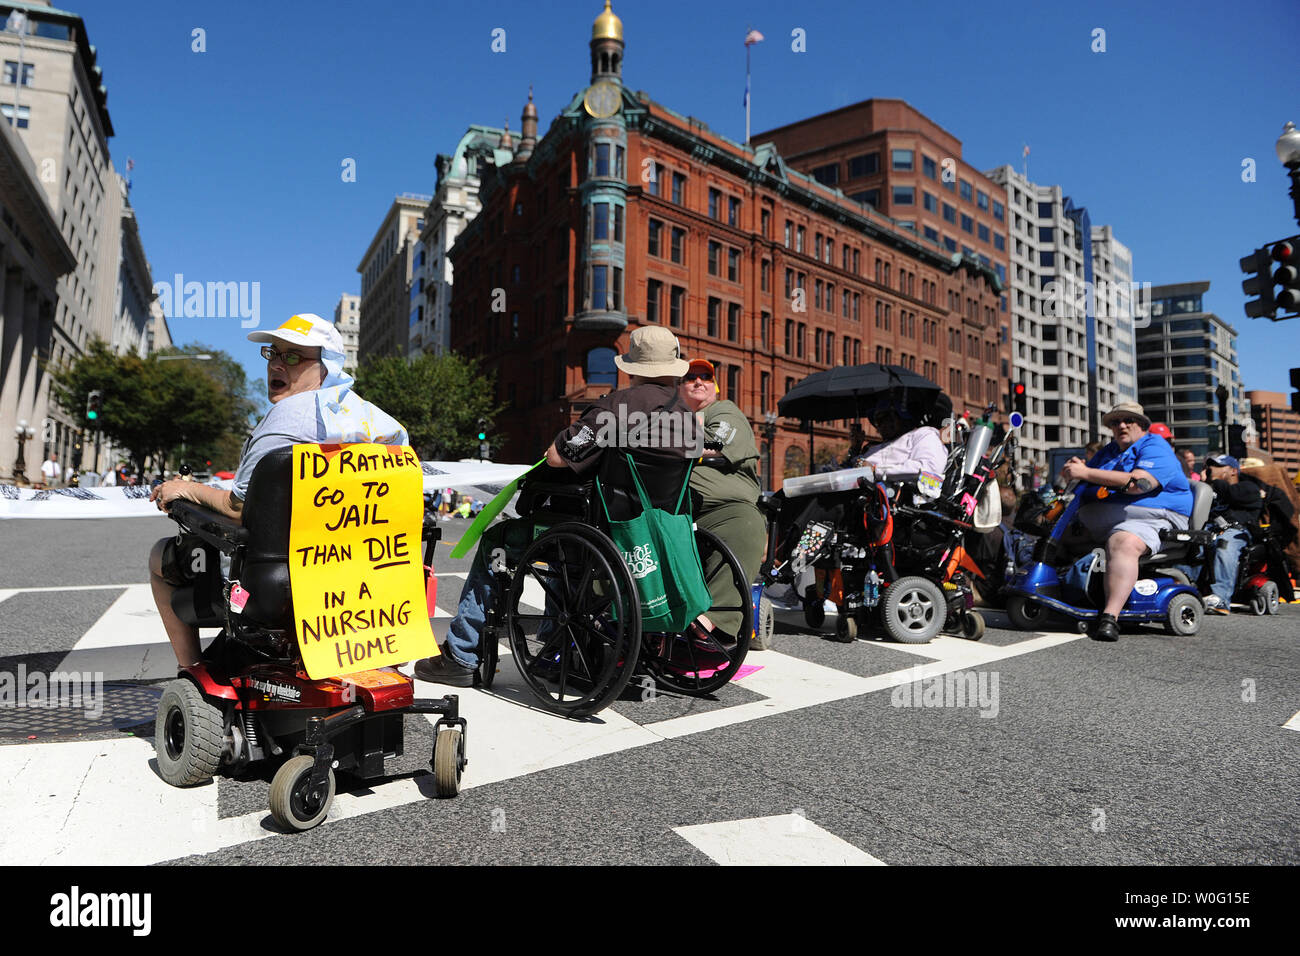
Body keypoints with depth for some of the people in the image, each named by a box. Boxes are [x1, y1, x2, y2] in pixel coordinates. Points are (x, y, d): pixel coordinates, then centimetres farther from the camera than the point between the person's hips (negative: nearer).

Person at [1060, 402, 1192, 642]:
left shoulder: (1155, 447, 0)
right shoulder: (1108, 451, 25)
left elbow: (1138, 483, -19)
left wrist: (1086, 473, -21)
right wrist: (1074, 468, -4)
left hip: (1151, 519, -9)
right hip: (1103, 521, 9)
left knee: (1123, 543, -39)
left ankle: (1110, 617, -50)